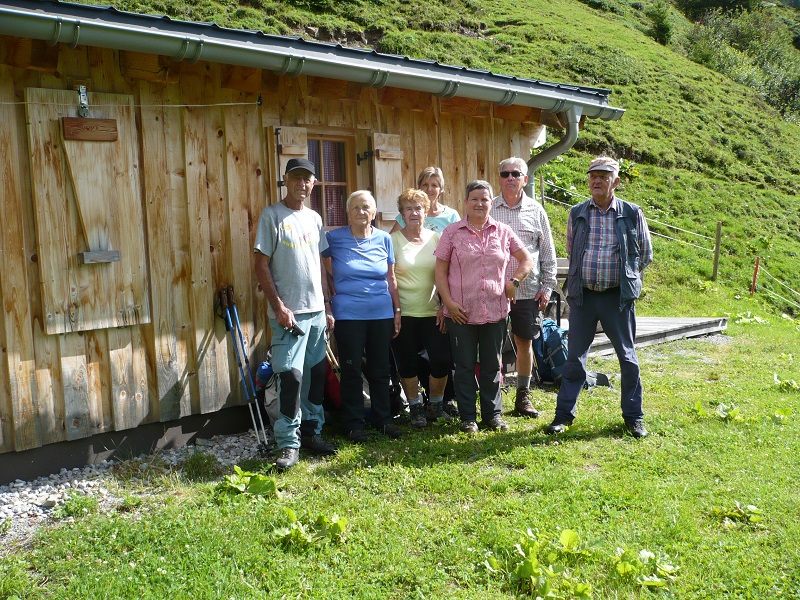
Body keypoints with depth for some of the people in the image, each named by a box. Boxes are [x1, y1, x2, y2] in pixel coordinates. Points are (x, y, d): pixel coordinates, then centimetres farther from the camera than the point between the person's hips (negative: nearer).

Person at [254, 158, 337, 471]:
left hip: (317, 311, 6)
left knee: (316, 373, 11)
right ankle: (288, 444, 0)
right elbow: (262, 266, -7)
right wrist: (278, 306, -14)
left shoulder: (315, 219, 13)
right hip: (289, 312, -6)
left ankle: (312, 431, 25)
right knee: (291, 375, -9)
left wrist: (327, 307, 13)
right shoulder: (272, 215, -4)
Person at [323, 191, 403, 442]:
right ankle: (354, 424, 16)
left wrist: (397, 310, 9)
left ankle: (383, 419, 25)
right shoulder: (335, 238, -4)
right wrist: (328, 292, 2)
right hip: (348, 315, -2)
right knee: (351, 370, 4)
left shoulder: (384, 239, 4)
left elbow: (391, 278, 10)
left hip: (382, 314, 3)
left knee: (381, 369, 11)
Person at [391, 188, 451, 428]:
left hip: (432, 312, 2)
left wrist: (444, 306, 0)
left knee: (442, 360, -1)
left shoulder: (435, 238, 6)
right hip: (403, 313, -2)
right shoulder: (393, 240, -1)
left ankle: (437, 404, 24)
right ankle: (416, 408, 24)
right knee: (407, 363, 5)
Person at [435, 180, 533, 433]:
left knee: (492, 366, 11)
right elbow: (440, 271, -1)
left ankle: (493, 414, 23)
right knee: (464, 366, 6)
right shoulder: (452, 232, 0)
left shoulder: (503, 232, 6)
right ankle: (468, 418, 17)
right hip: (461, 313, -2)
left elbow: (526, 260, 15)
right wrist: (448, 302, -9)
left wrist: (514, 281, 0)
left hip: (495, 311, 2)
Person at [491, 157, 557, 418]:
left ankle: (523, 397, 23)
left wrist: (547, 286, 4)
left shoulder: (536, 210, 7)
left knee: (525, 344, 9)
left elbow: (547, 252, 10)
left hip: (528, 290, 1)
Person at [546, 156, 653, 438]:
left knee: (627, 356, 7)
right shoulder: (577, 213, 4)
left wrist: (625, 276, 10)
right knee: (575, 357, 6)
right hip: (582, 296, 1)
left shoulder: (632, 214, -1)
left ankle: (633, 416, 21)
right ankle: (564, 413, 16)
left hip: (618, 296, -1)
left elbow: (645, 254, 10)